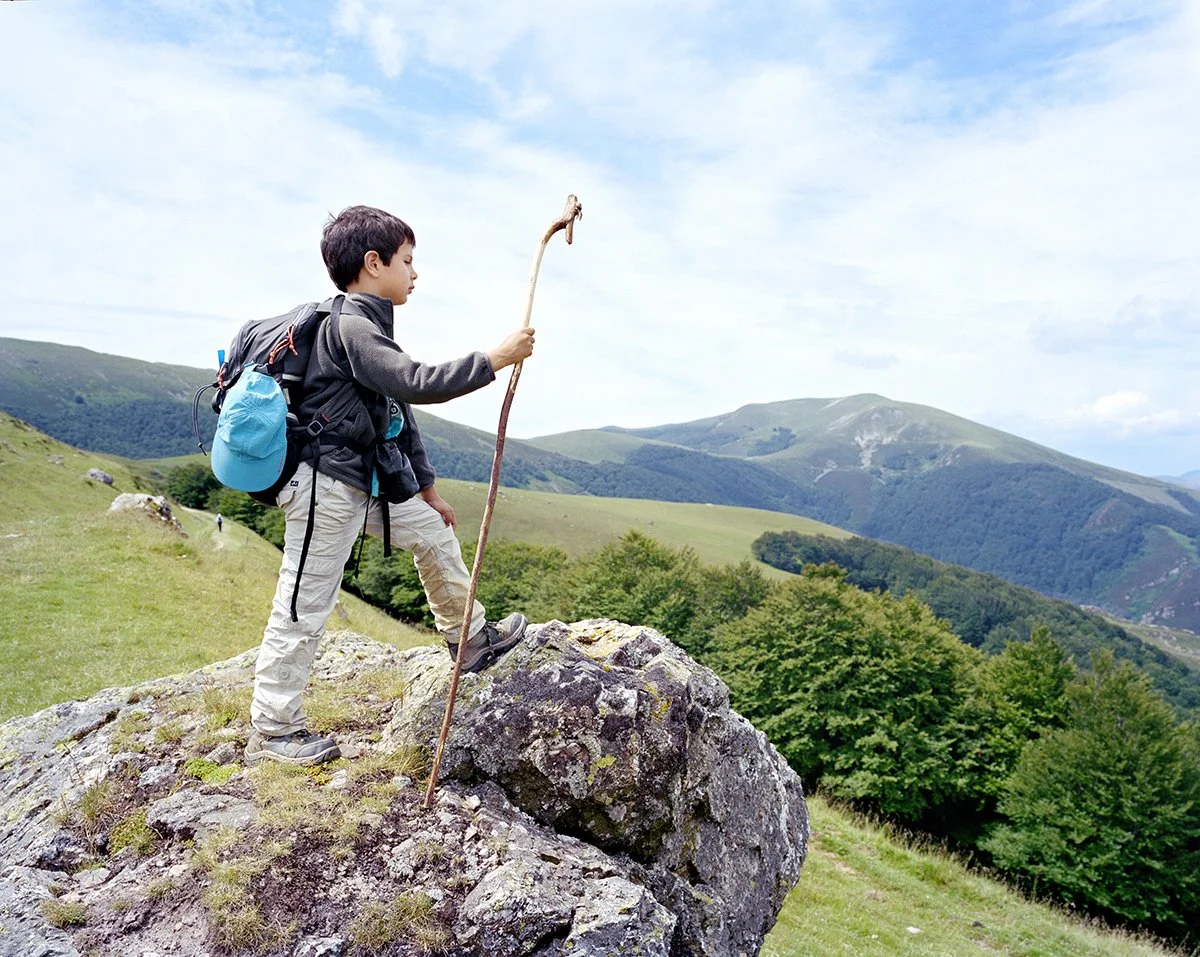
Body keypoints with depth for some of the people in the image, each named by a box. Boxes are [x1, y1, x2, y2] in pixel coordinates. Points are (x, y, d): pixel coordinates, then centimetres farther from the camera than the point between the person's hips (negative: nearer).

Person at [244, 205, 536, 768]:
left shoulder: (368, 326, 15)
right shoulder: (350, 327, -17)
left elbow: (400, 410, 18)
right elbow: (417, 384, -29)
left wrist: (427, 488, 21)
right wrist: (493, 360, -22)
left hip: (365, 484, 10)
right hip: (325, 487, -10)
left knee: (432, 532, 17)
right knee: (304, 607, -2)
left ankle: (471, 639, 32)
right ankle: (271, 731, 11)